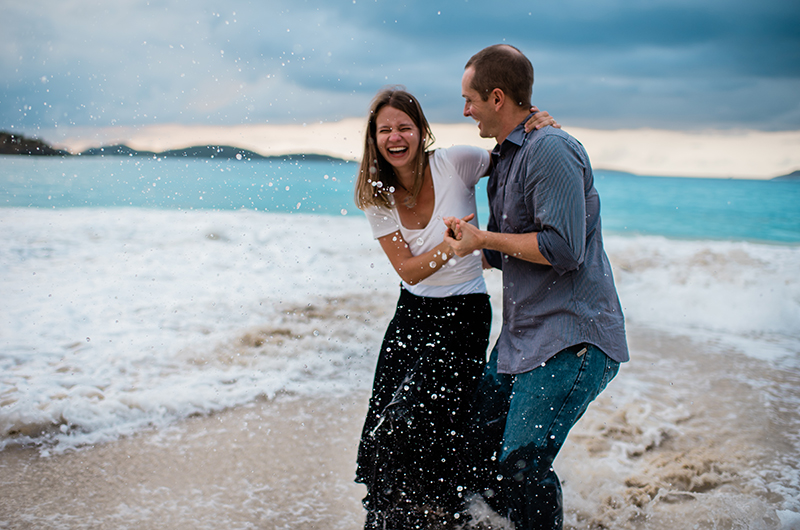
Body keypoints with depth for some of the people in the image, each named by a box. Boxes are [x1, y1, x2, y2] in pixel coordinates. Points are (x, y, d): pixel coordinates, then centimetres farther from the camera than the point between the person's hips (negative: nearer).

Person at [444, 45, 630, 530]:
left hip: (572, 338, -10)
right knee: (480, 440, 12)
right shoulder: (505, 157, 17)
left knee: (521, 463, -11)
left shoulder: (550, 150, -15)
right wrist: (468, 236, 9)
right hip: (523, 333, 10)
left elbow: (563, 248, -23)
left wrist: (484, 239, -13)